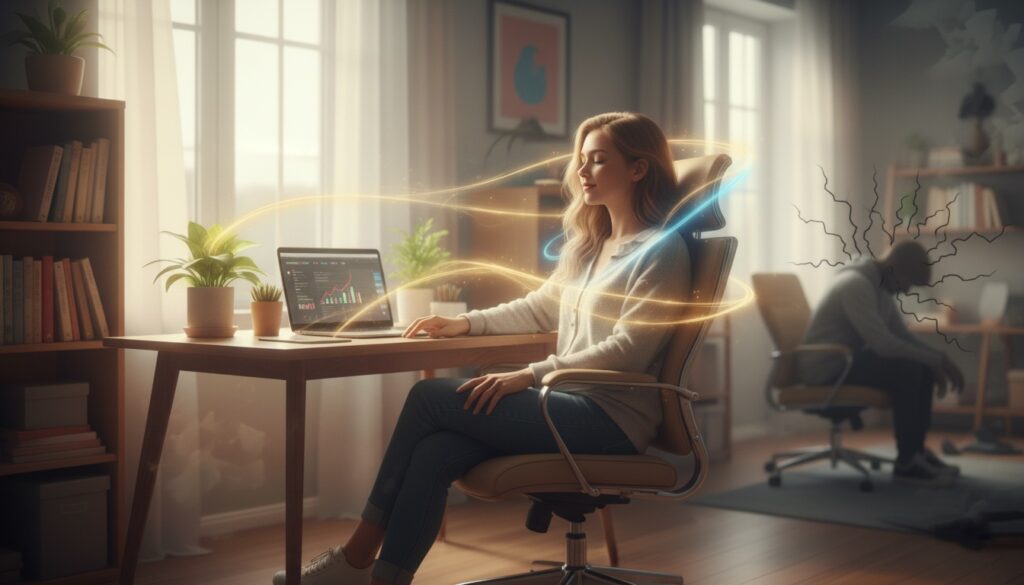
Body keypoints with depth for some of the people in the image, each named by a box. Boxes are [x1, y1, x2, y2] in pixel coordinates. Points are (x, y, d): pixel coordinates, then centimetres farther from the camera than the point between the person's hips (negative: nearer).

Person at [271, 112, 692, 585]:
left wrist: (531, 376, -21)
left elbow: (627, 350, -16)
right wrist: (466, 323, 10)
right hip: (573, 402, 8)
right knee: (433, 452, -19)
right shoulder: (588, 245, 21)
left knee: (429, 397, -14)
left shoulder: (661, 249, -6)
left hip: (613, 418, -8)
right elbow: (540, 308, 27)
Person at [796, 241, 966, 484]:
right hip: (825, 367, -10)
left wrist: (940, 358, -1)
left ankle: (916, 451, 6)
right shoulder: (856, 285, -22)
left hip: (849, 359, 10)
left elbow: (902, 336, 14)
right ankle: (906, 462, -17)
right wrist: (934, 360, -18)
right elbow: (883, 343, -29)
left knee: (922, 368, 2)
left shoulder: (882, 286, 10)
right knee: (907, 370, -25)